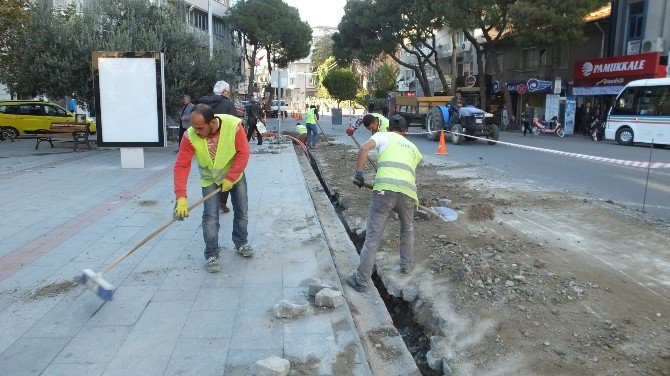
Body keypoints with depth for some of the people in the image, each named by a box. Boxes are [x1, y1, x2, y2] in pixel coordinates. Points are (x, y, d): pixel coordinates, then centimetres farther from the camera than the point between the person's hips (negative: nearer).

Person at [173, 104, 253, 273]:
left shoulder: (233, 125, -32)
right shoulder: (190, 136, -29)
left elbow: (243, 154, -23)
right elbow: (181, 166, -28)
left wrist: (230, 178, -23)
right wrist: (181, 197, -36)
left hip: (235, 175, 1)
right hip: (210, 179, -1)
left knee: (242, 211, 9)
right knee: (210, 216, -9)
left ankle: (241, 243, 31)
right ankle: (211, 255, 5)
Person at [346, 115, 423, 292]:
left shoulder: (383, 136, 18)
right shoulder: (413, 147, 30)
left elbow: (364, 148, -1)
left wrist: (359, 173, 4)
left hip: (384, 190, -3)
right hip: (408, 193, 3)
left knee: (372, 238, 1)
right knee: (407, 230, 32)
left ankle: (361, 281, 7)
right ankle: (406, 264, 43)